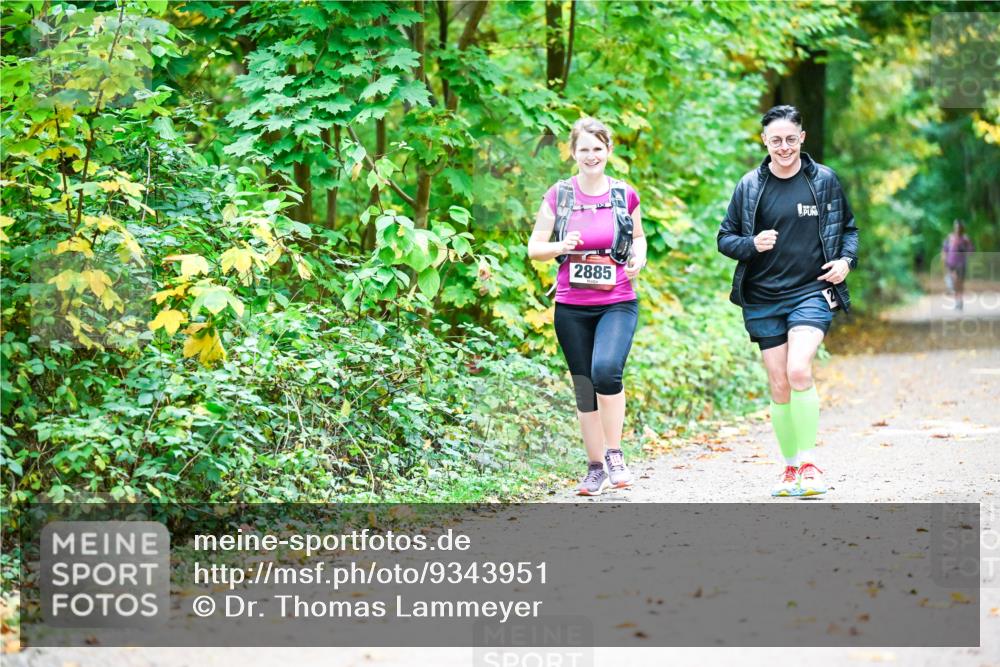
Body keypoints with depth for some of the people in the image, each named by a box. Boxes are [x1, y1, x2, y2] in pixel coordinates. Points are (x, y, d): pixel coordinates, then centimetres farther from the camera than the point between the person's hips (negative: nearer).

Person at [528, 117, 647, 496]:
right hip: (572, 308, 2)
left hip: (617, 304, -1)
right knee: (584, 388, 7)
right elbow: (534, 248, 5)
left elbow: (638, 237, 20)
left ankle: (614, 454, -10)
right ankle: (595, 468, 21)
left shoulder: (625, 195, 3)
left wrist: (639, 258, -1)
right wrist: (561, 246, -15)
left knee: (606, 370, -25)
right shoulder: (558, 196, 1)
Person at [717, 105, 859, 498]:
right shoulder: (750, 186, 3)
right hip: (763, 299, 2)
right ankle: (790, 468, 18)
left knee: (799, 371, -22)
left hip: (811, 292, -2)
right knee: (779, 386, 4)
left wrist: (846, 260, -3)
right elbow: (725, 238, 8)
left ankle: (808, 462, -12)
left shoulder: (824, 179, 3)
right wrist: (751, 245, -12)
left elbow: (848, 227, 15)